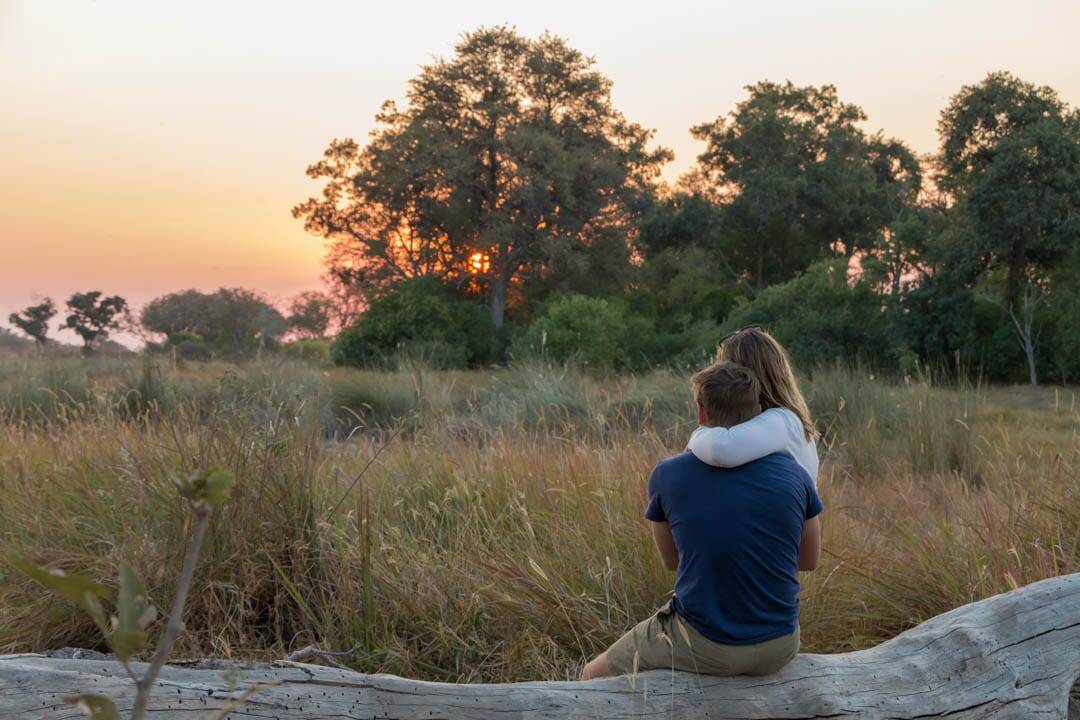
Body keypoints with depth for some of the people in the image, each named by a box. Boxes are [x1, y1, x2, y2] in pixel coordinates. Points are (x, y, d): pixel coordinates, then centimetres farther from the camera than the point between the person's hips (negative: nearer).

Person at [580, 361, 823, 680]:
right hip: (780, 647, 3)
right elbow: (810, 560, 11)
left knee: (593, 677, 22)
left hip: (704, 647, -3)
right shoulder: (794, 475, -5)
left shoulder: (667, 475, -9)